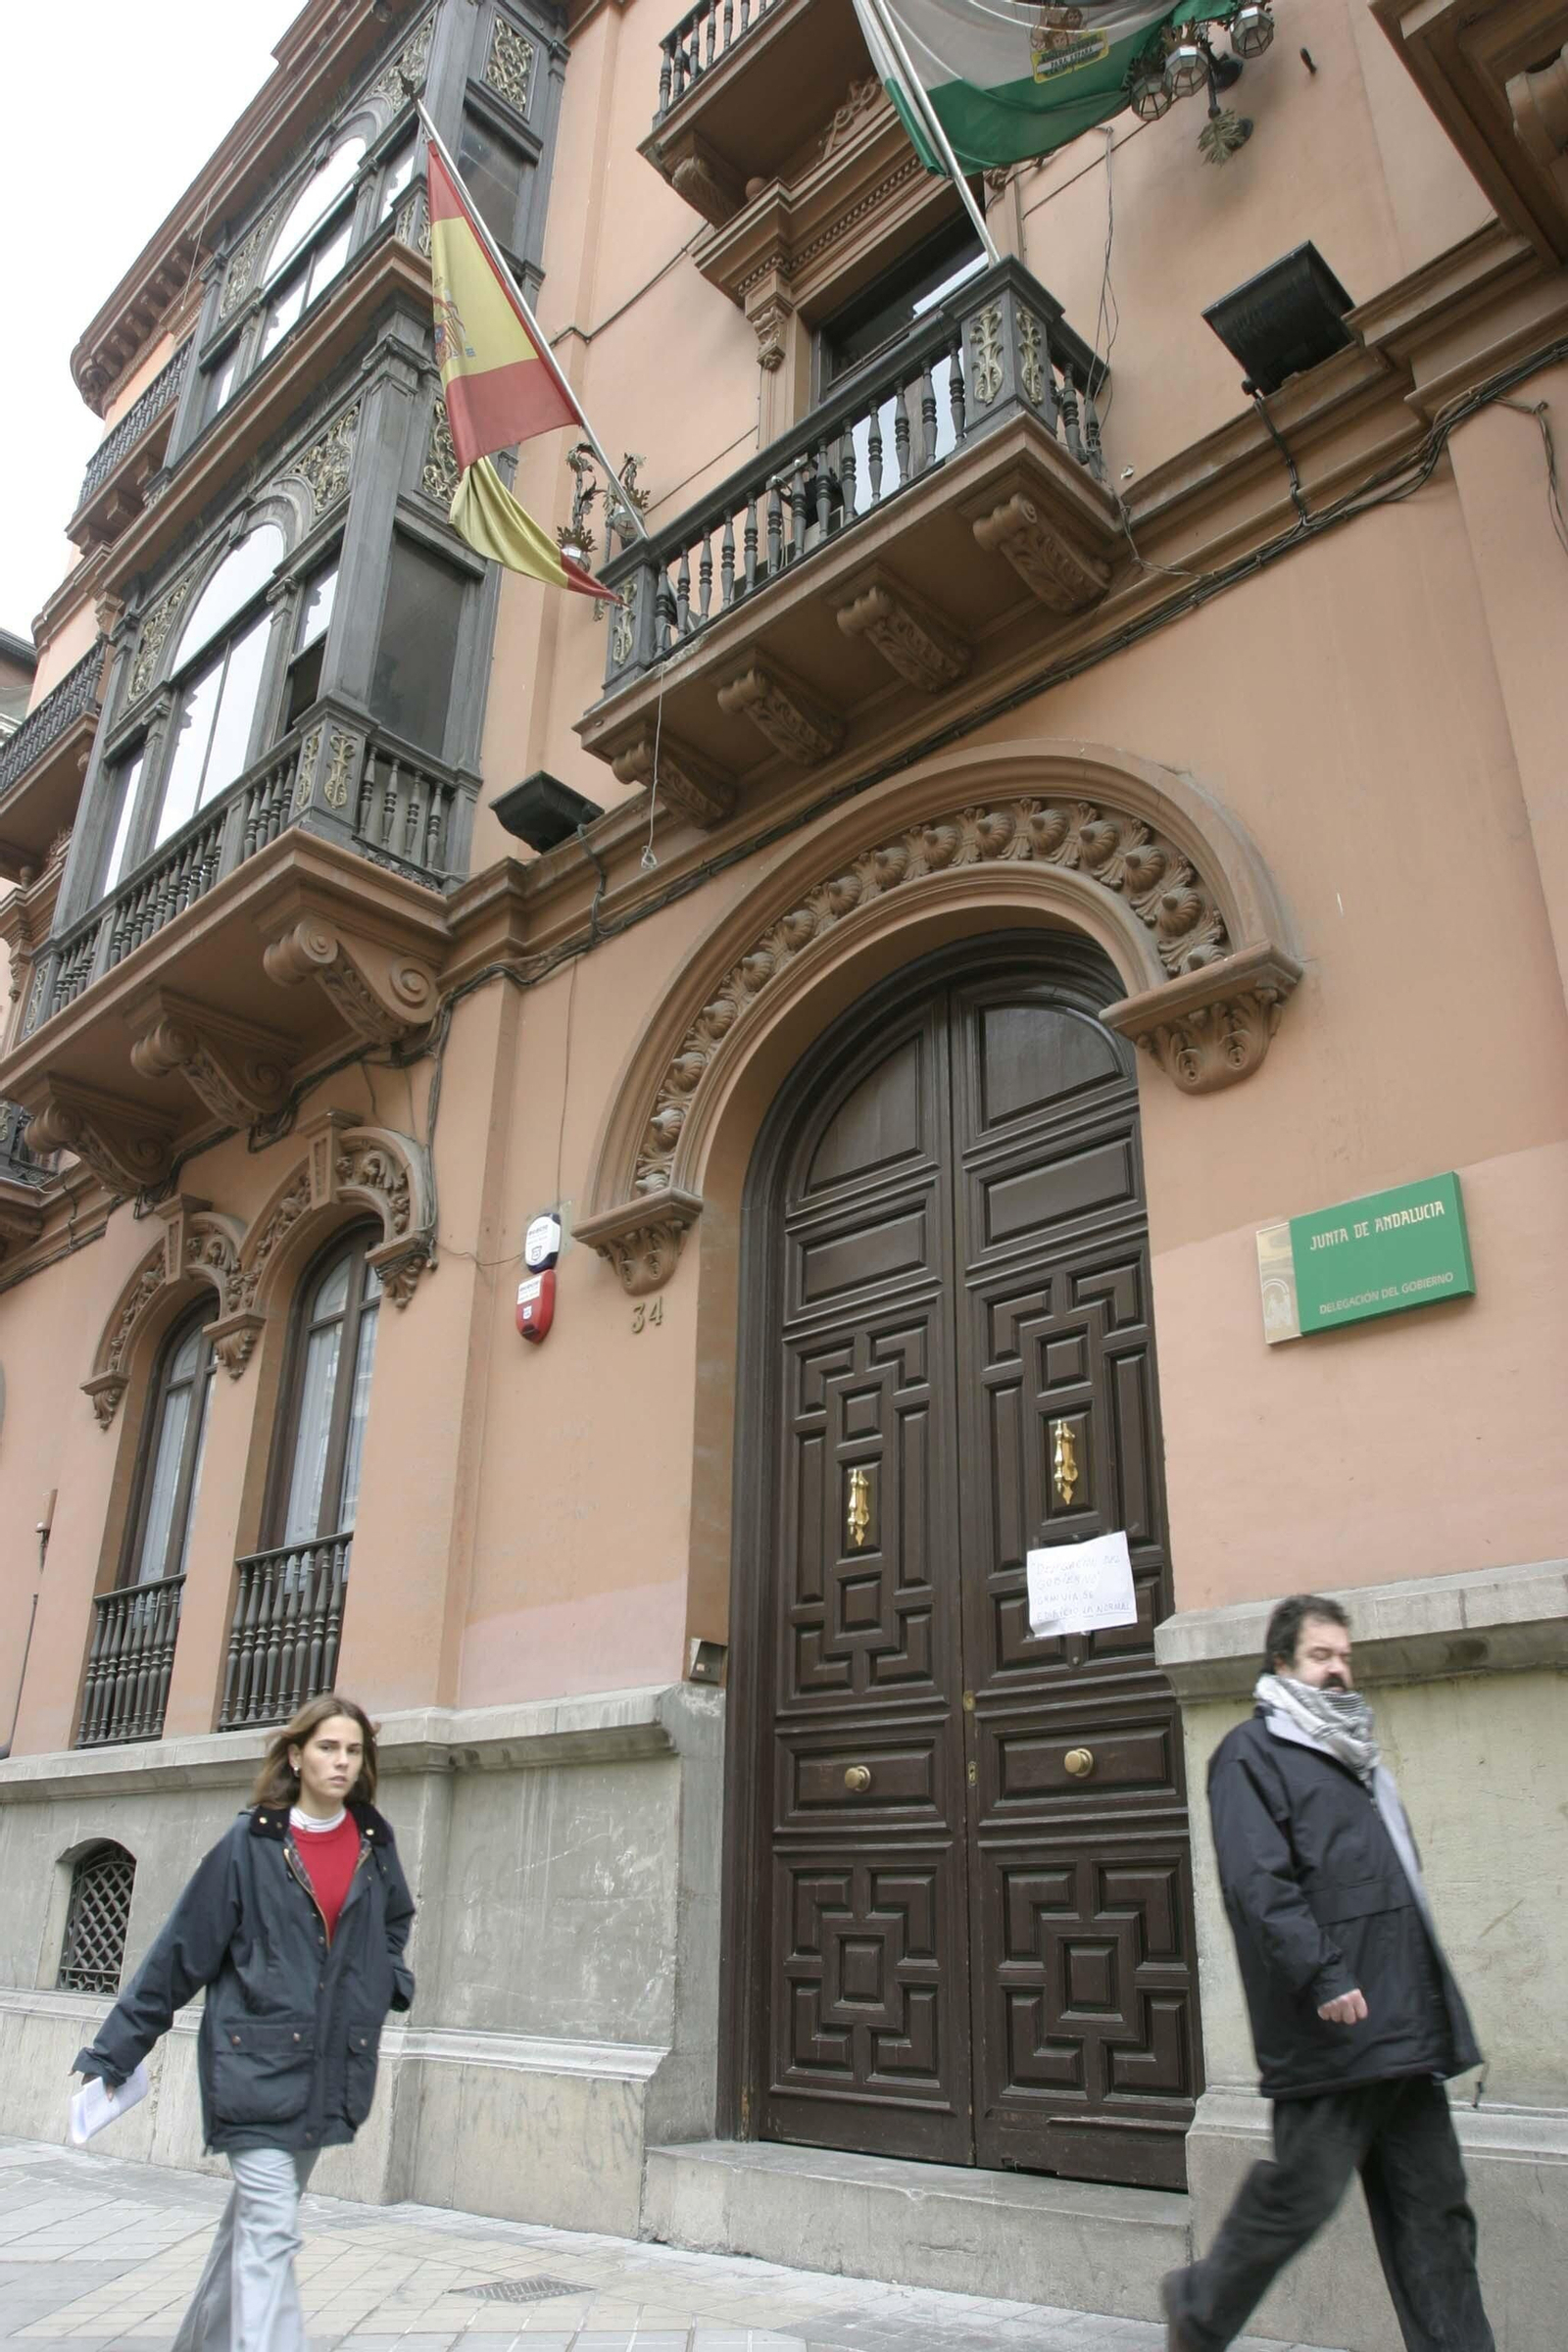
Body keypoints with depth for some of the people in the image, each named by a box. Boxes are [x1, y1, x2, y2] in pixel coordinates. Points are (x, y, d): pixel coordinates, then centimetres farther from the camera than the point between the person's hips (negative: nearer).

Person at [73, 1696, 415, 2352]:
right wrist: (115, 2048, -1)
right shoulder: (252, 1843, -8)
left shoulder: (374, 1844, 4)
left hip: (329, 2070, 4)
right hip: (256, 2061, -4)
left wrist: (389, 1980, 8)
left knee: (253, 2218, 16)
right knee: (270, 2232, -11)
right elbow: (182, 1950, -4)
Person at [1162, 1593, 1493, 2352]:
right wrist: (1322, 1977, -23)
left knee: (1433, 2203, 9)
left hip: (1404, 2024, 8)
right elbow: (1258, 1883, -17)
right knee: (1301, 2191, 2)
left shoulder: (1353, 1751, 19)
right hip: (1328, 2026, -8)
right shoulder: (1252, 1752, -7)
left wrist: (1428, 2003, 19)